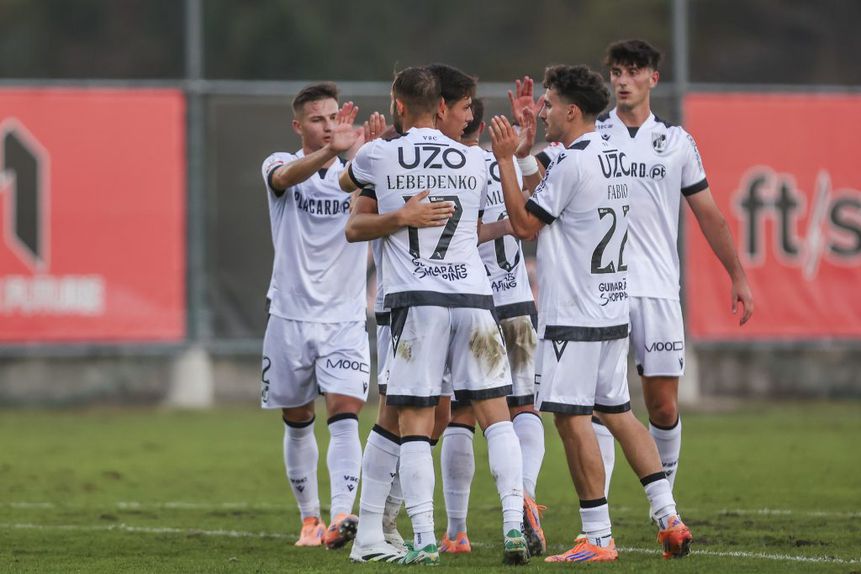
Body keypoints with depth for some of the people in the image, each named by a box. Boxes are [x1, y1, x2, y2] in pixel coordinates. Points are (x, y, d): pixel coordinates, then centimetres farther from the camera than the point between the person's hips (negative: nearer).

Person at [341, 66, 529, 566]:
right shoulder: (475, 161, 12)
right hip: (474, 294, 3)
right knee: (495, 414, 5)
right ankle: (514, 525, -4)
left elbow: (345, 181, 25)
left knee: (414, 425, 0)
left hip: (417, 300, -3)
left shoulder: (378, 156, 2)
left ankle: (424, 538, -5)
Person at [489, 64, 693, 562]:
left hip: (574, 316, -9)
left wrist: (507, 159, -6)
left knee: (573, 418, -5)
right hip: (613, 310, 9)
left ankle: (598, 537, -5)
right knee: (617, 411, 14)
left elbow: (524, 223, -9)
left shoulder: (572, 163, -15)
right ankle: (669, 518, 8)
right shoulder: (615, 159, 12)